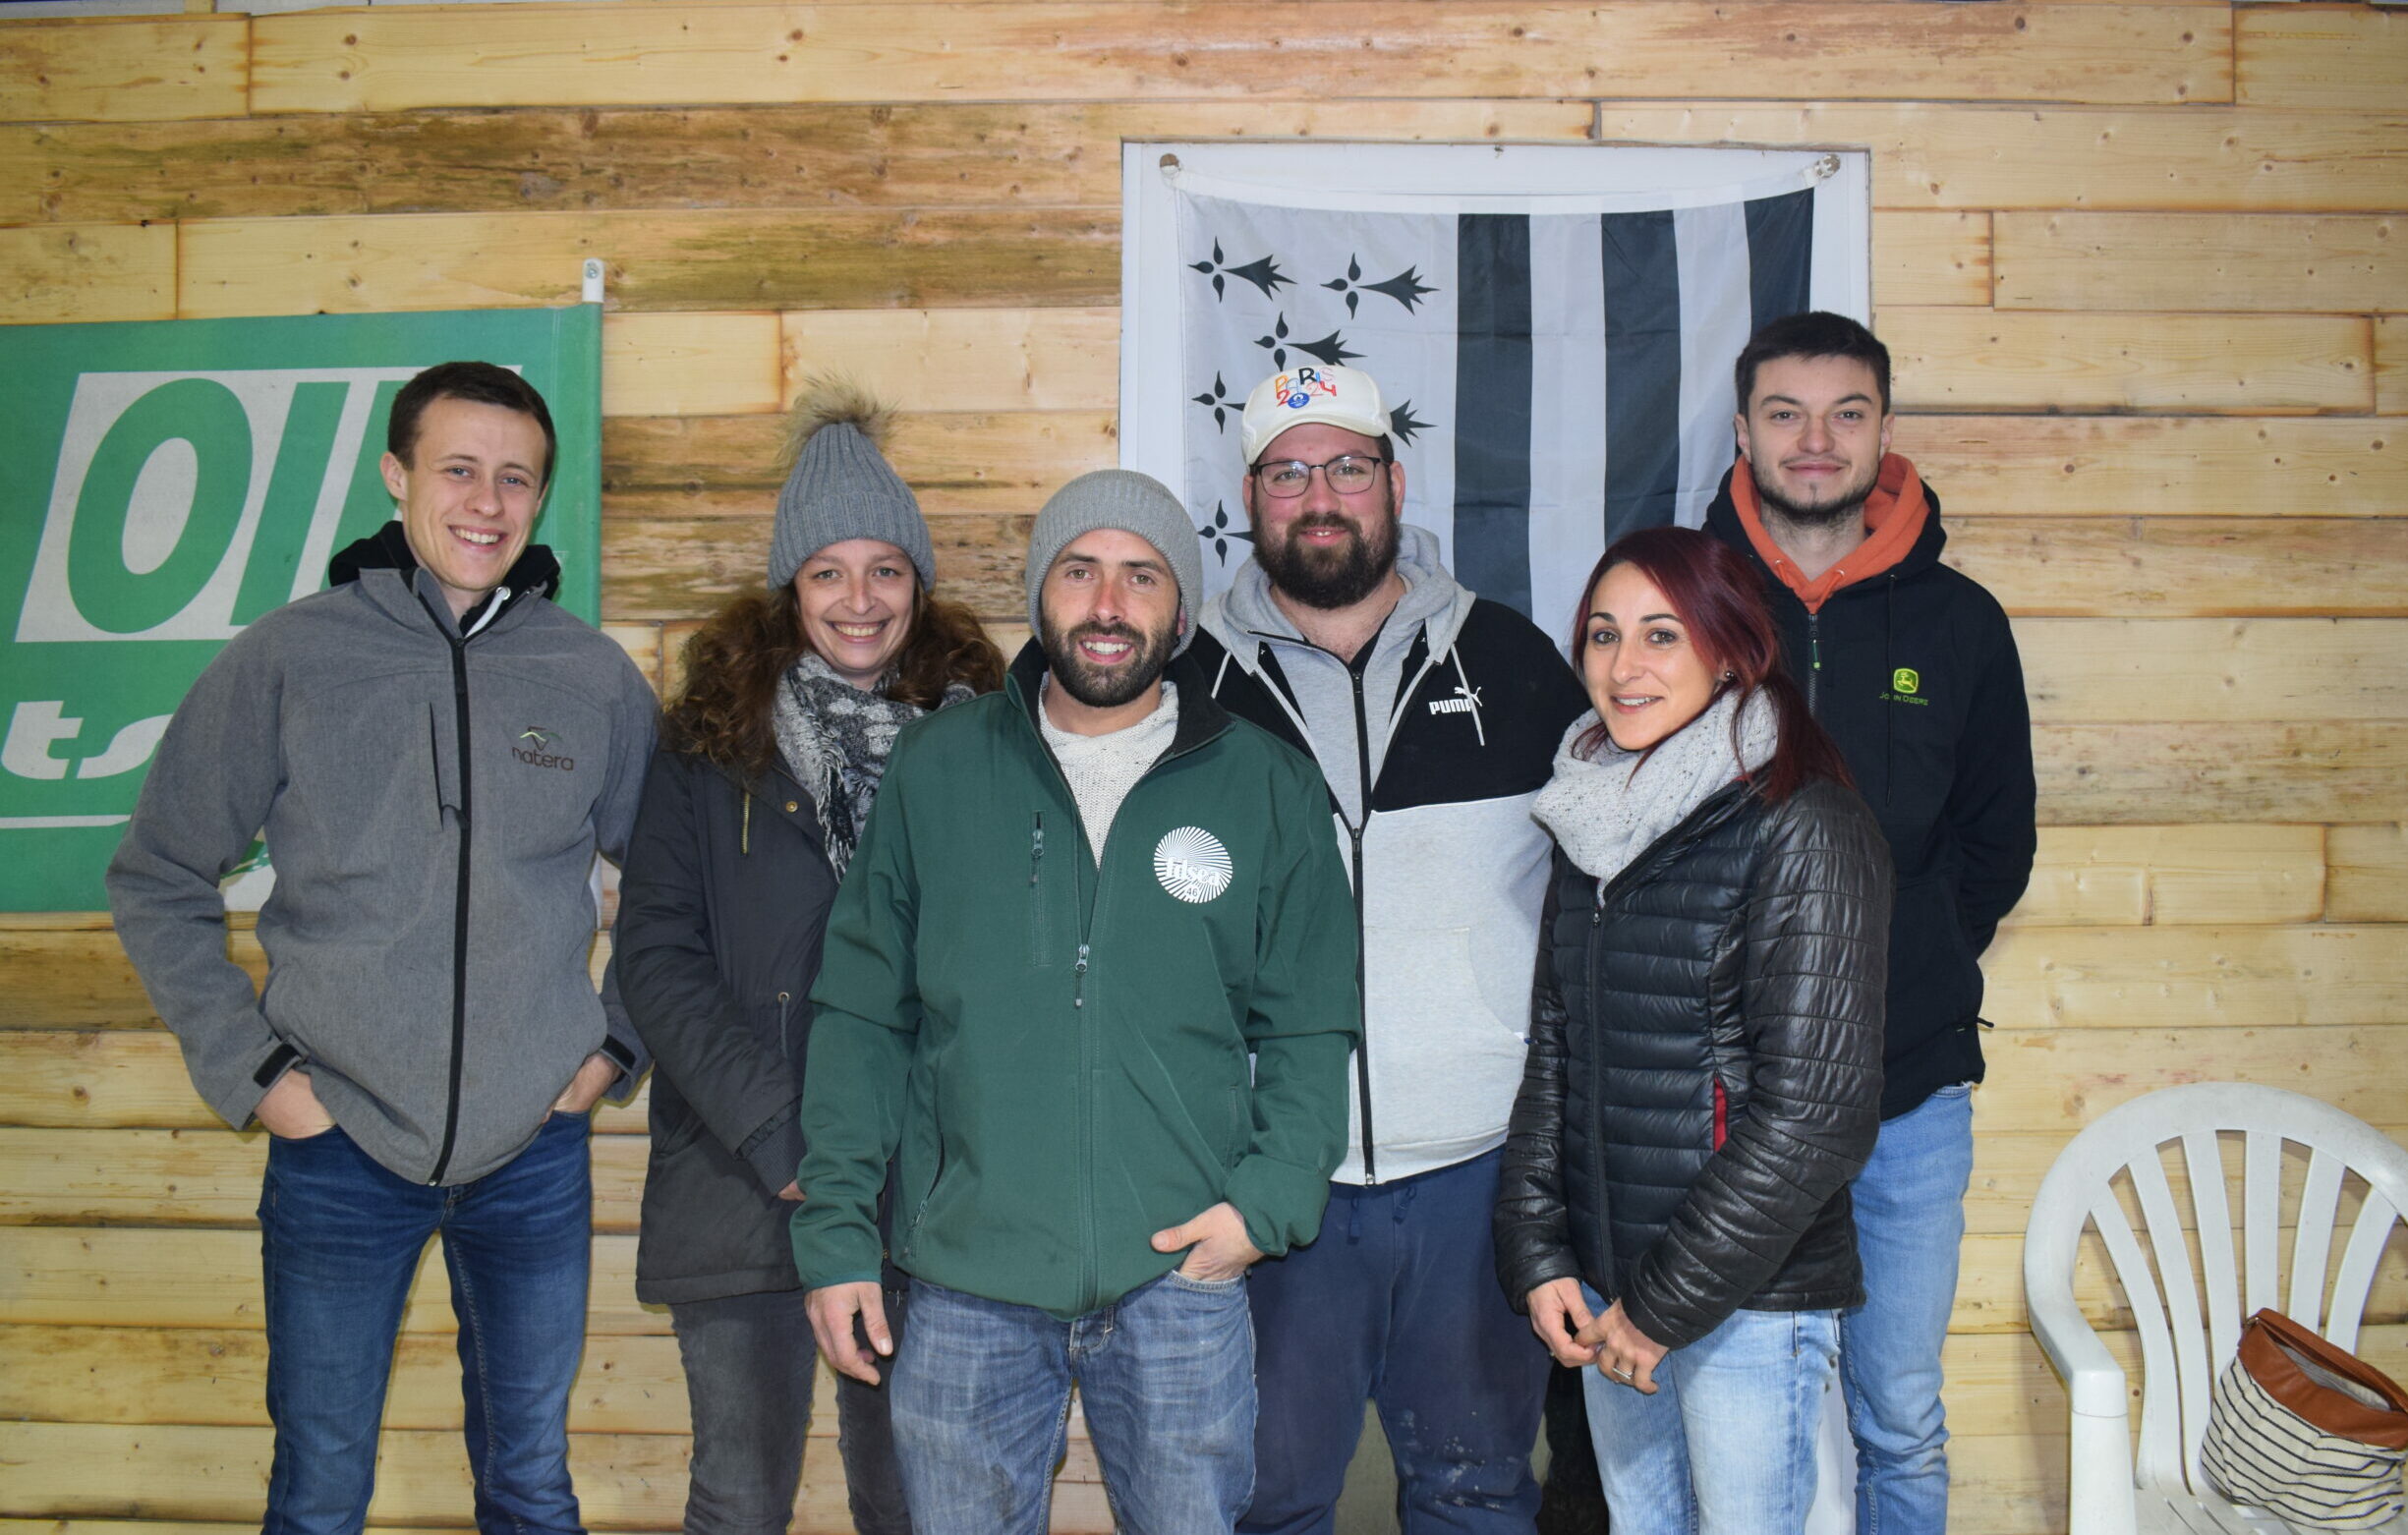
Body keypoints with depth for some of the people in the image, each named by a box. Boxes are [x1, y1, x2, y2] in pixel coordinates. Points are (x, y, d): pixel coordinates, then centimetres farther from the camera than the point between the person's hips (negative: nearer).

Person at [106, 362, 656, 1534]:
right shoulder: (286, 660, -3)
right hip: (337, 1142, -1)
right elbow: (157, 882, 3)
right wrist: (248, 1066, -4)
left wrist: (621, 1045, 2)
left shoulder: (597, 678, 0)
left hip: (536, 1151, 1)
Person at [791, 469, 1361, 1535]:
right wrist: (835, 1233, 1)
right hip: (967, 1280, 1)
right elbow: (863, 1017, 5)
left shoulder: (1269, 789, 4)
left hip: (1182, 1274, 0)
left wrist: (1271, 1198, -8)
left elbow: (1309, 1027, 6)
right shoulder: (935, 769, 4)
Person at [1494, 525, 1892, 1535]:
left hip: (1753, 1301, -6)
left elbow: (1814, 1110, -16)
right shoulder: (1594, 824, 8)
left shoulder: (1802, 829, -13)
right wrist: (1537, 1255, 3)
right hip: (1603, 1288, 6)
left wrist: (1668, 1303, -14)